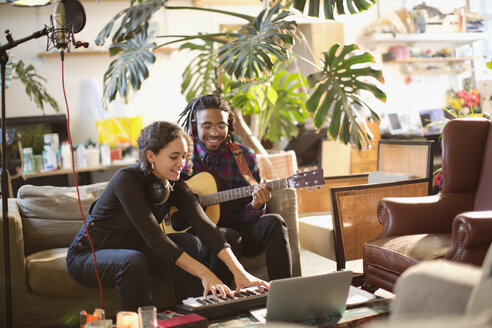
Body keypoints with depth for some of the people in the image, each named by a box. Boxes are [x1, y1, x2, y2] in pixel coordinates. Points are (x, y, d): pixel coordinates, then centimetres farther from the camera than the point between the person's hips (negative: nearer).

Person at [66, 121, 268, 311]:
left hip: (133, 250, 6)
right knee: (134, 261, -38)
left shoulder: (174, 185, -6)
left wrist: (239, 272, -29)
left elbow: (203, 225, -17)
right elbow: (153, 236, -33)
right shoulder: (127, 180, -26)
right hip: (88, 255, -6)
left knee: (193, 244, -14)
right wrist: (205, 274, -38)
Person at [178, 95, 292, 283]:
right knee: (229, 237, -34)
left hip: (238, 228, 2)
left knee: (273, 223, -25)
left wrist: (256, 206, -23)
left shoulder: (245, 157, 1)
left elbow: (247, 218, 2)